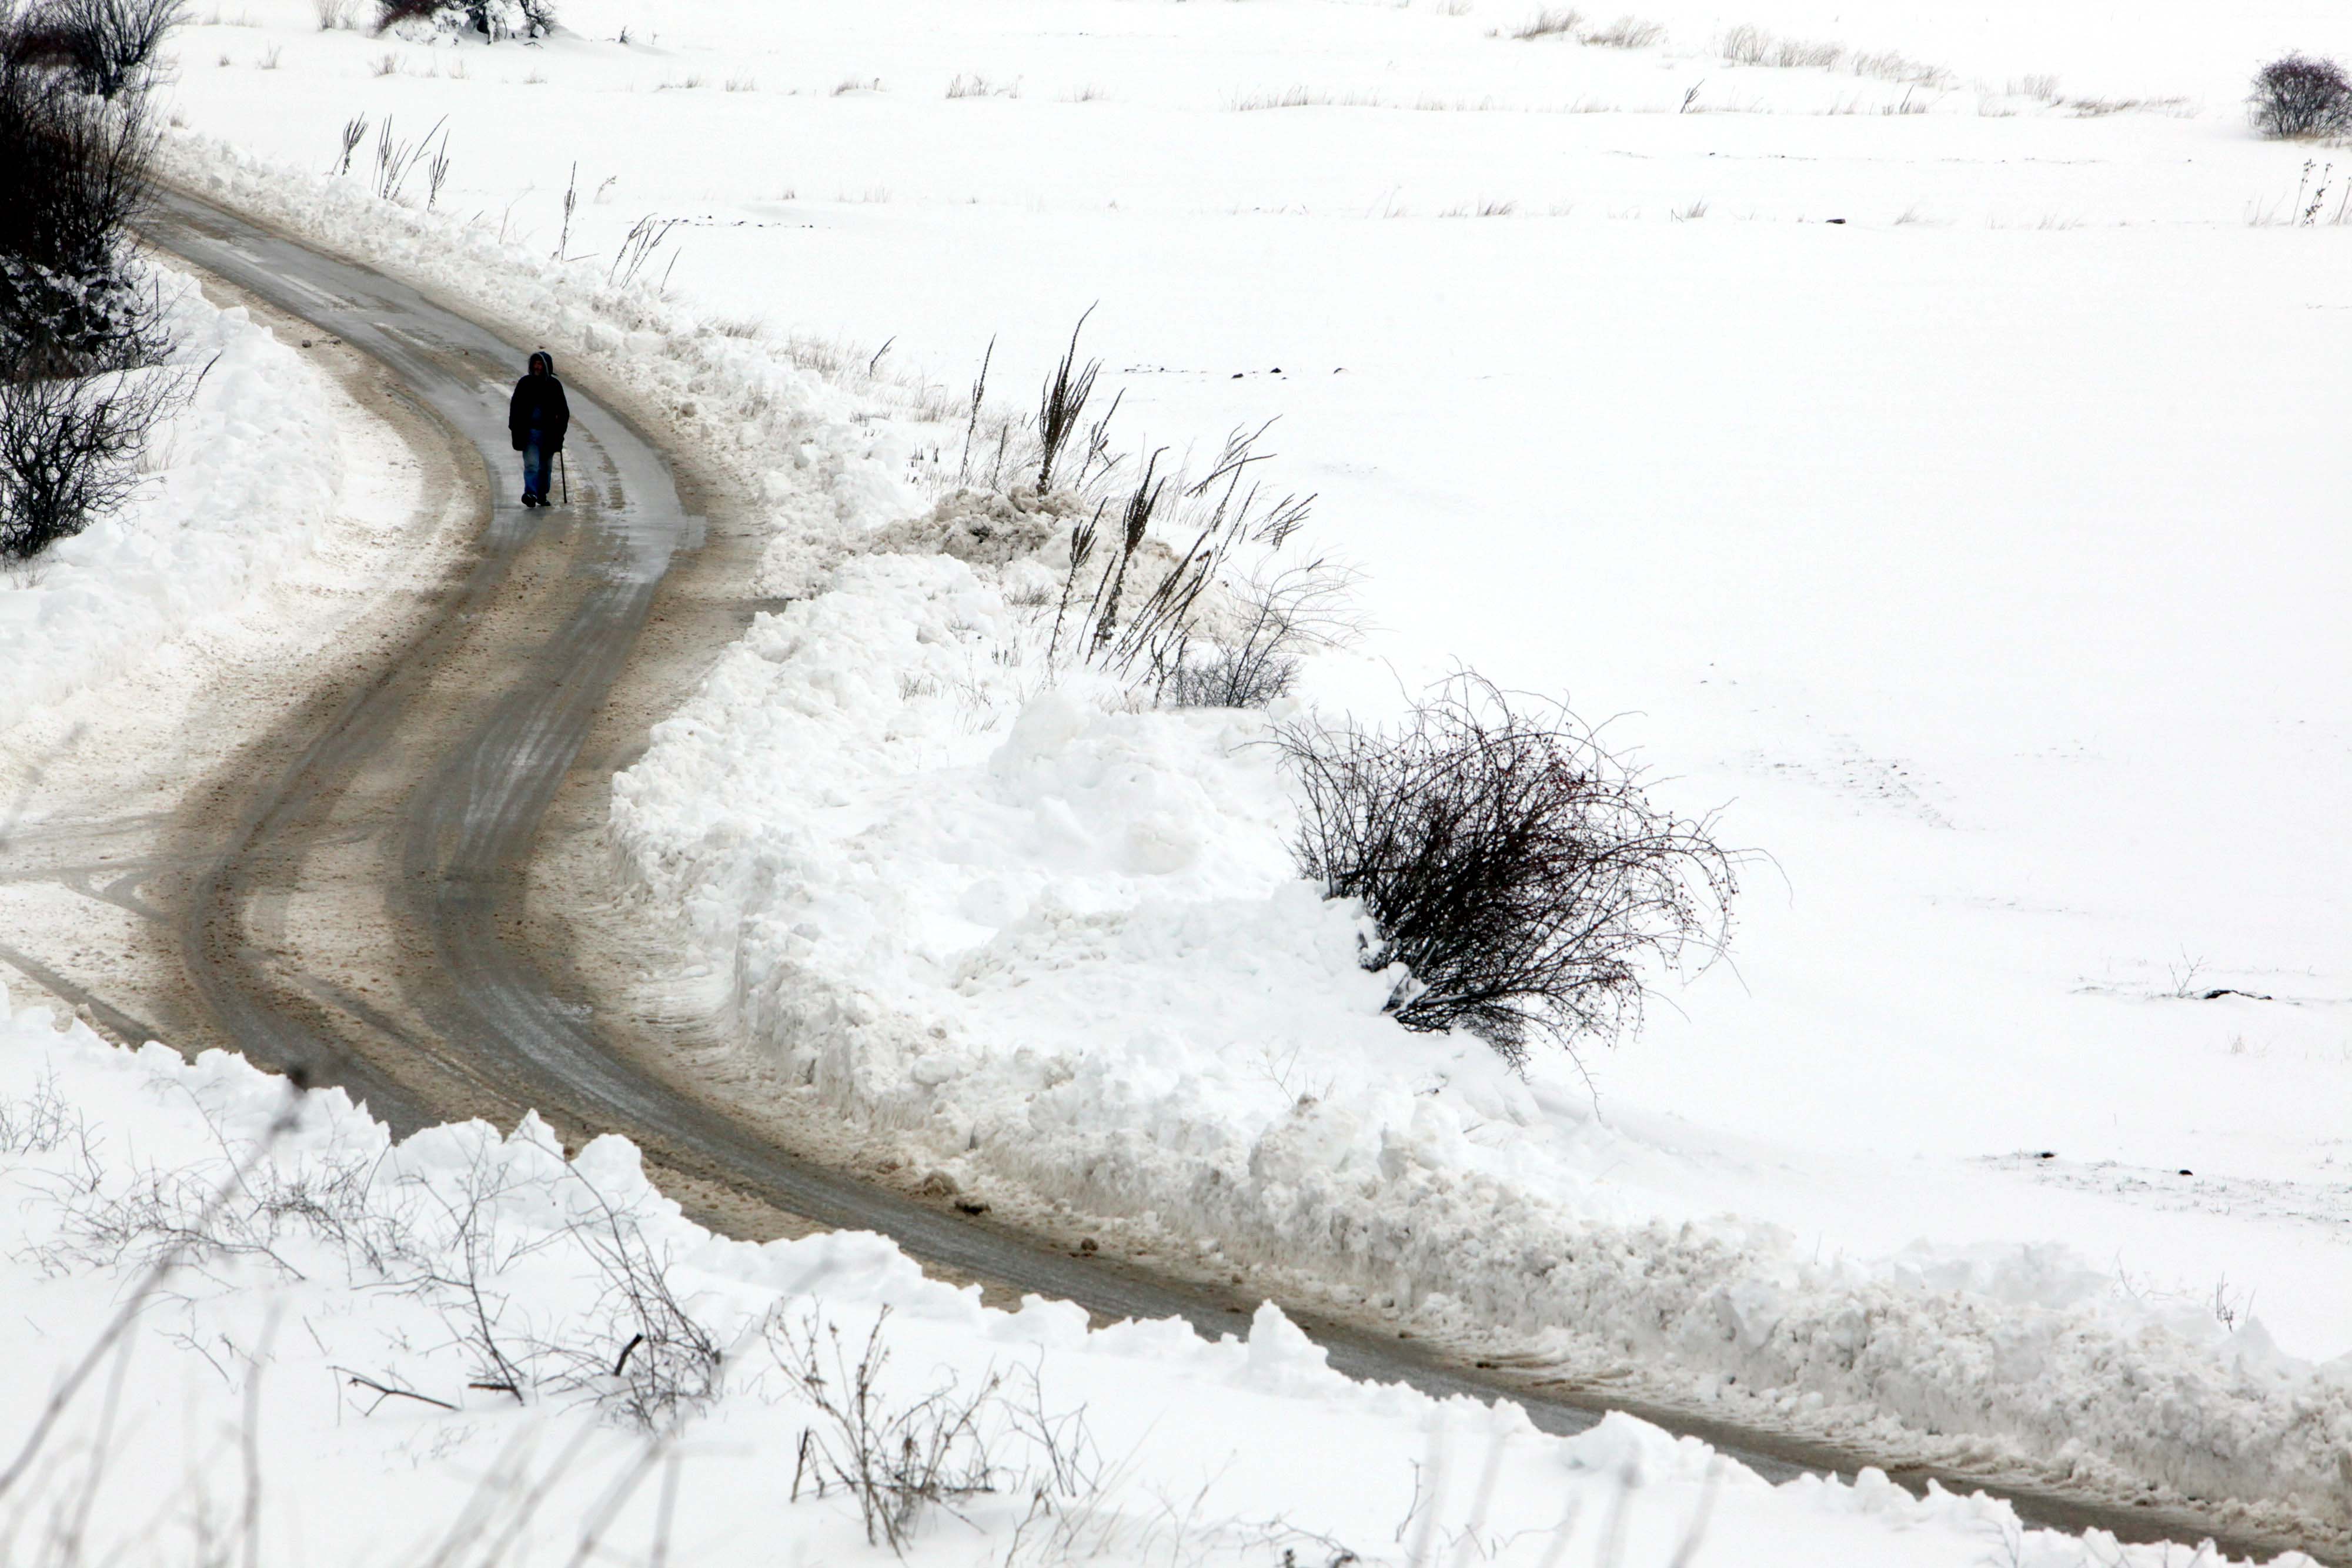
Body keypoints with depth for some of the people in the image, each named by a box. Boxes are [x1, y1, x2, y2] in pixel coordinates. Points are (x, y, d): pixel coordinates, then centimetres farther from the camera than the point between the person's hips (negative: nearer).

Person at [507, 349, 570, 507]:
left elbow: (564, 411, 6)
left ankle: (542, 495, 22)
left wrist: (560, 431, -2)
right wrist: (515, 429, -1)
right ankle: (531, 493, -25)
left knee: (545, 467, 11)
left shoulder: (554, 385, 2)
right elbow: (515, 407, 7)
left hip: (548, 434, 2)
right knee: (531, 465, -15)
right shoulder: (525, 383, 2)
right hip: (529, 433, -2)